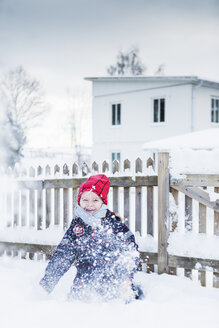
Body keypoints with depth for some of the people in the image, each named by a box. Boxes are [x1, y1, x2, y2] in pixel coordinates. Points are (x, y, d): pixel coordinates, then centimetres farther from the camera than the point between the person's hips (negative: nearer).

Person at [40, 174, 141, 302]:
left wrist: (127, 277, -11)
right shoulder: (76, 226, 9)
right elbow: (62, 255, 10)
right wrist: (48, 280, 4)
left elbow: (131, 251, 2)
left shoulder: (114, 224, 1)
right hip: (85, 285, 3)